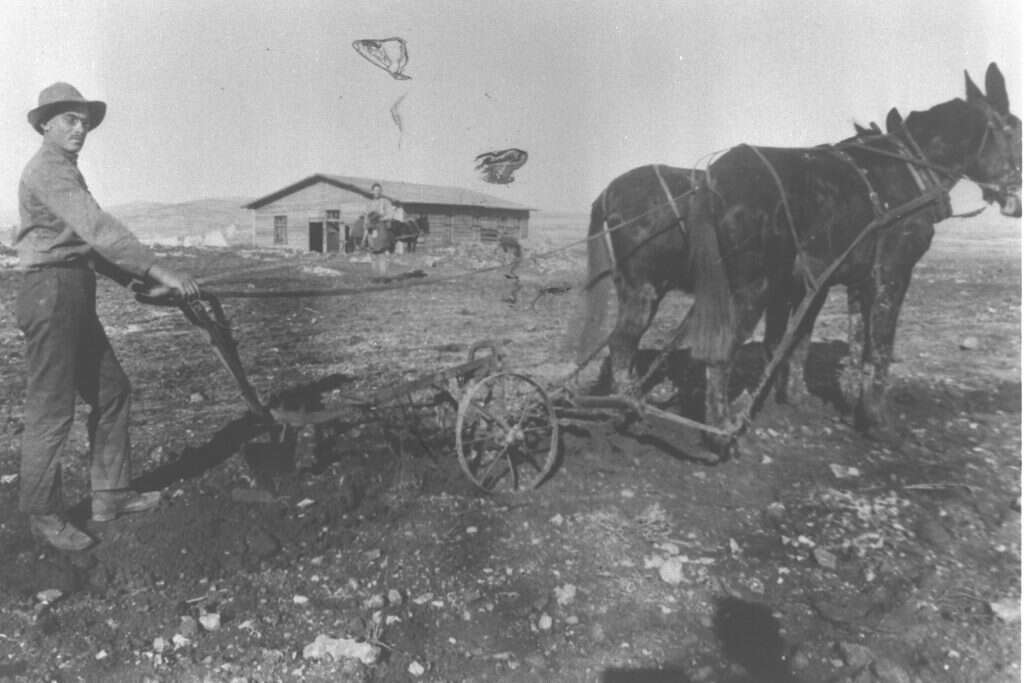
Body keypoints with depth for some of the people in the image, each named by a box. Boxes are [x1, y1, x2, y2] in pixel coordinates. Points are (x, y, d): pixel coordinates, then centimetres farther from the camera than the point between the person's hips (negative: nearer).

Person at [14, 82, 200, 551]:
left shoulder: (67, 173, 20)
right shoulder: (47, 170, -12)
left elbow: (89, 242, 20)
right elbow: (97, 228, -26)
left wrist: (137, 280, 9)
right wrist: (158, 271, -31)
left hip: (76, 298, 10)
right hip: (50, 293, -10)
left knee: (112, 391, 12)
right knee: (52, 409, -2)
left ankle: (110, 496, 22)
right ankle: (43, 516, 12)